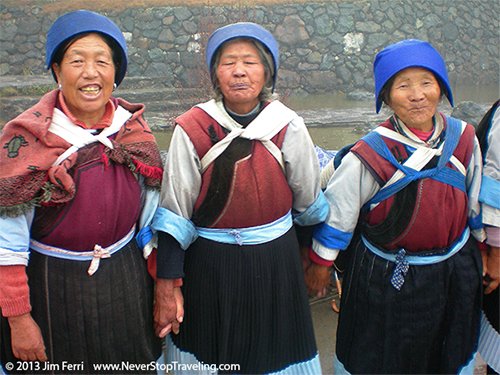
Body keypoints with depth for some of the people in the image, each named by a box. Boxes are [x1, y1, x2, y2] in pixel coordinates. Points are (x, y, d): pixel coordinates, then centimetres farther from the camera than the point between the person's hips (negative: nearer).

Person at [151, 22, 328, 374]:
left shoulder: (288, 126, -7)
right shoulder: (192, 129, -12)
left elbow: (310, 202, 4)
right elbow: (174, 213, -10)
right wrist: (167, 285, -9)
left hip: (275, 264, 1)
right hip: (209, 265, -1)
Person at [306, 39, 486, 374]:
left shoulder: (464, 139, -8)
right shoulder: (370, 154, -21)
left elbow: (475, 202, 7)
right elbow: (337, 211, -9)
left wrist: (484, 248, 17)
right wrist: (321, 263, 0)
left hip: (456, 271, 4)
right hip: (385, 277, -4)